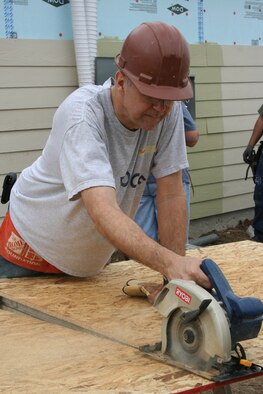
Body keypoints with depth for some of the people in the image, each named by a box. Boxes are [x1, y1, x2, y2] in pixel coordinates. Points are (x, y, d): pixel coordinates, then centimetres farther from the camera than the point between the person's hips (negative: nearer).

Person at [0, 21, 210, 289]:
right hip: (34, 246, -4)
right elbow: (103, 211, -45)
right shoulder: (83, 113, -32)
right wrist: (169, 262, -56)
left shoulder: (169, 110, -18)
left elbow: (171, 194, -13)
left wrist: (176, 275, -17)